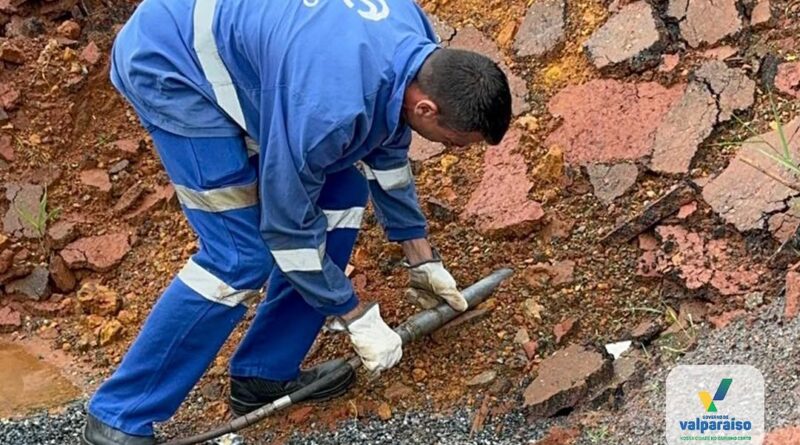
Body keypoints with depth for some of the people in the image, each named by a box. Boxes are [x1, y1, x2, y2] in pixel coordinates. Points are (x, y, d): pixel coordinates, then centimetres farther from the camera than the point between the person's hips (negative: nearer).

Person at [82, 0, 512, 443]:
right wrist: (358, 319, -11)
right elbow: (288, 226, -21)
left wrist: (423, 260, 16)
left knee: (341, 194, 3)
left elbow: (387, 154, 10)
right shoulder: (329, 105, -36)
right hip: (170, 63, -9)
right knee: (240, 256, -14)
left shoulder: (419, 50, -9)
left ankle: (264, 372, 13)